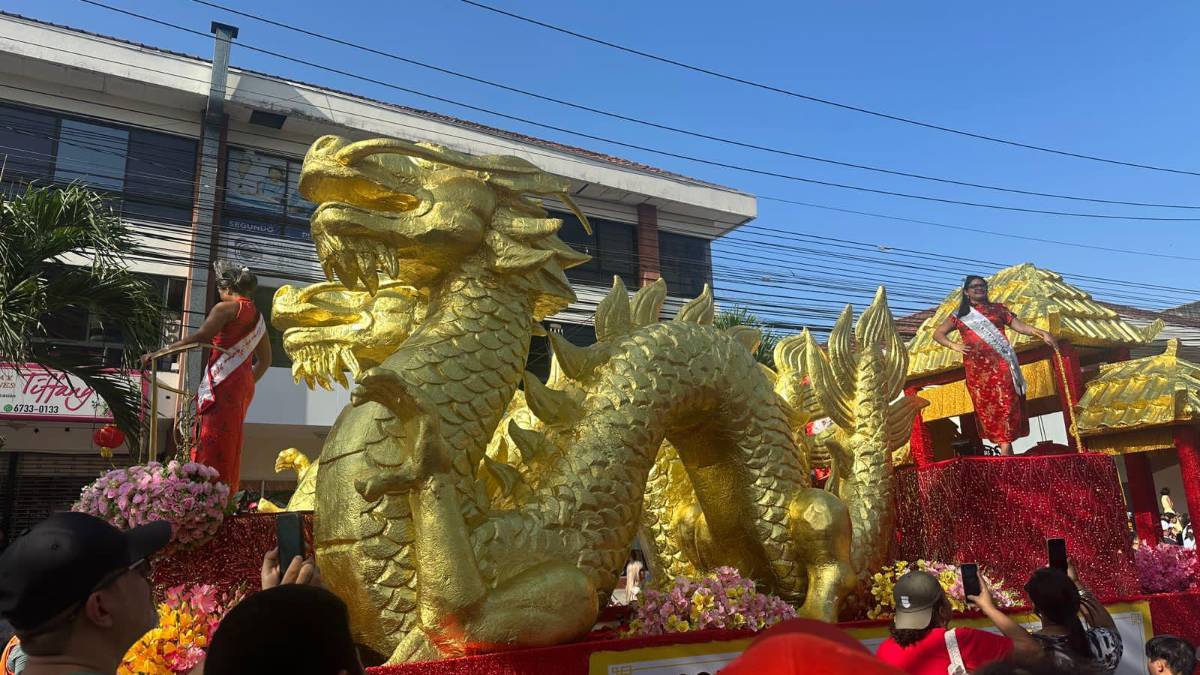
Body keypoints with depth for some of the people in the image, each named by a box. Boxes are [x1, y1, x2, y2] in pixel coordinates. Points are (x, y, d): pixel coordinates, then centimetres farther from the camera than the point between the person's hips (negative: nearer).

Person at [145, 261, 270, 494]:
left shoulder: (226, 308, -2)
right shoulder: (258, 317, 20)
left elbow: (199, 338, -14)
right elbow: (265, 360, 23)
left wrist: (161, 352, -13)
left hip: (224, 383, -8)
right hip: (244, 385, 8)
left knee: (213, 442, -10)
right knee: (229, 444, 9)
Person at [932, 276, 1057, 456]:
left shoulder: (997, 308, 16)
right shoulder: (960, 314, 14)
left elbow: (1019, 325, 9)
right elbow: (937, 334, 13)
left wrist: (1042, 333, -7)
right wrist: (954, 346, -4)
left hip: (1001, 363, -1)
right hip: (977, 367, 1)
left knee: (1005, 402, -11)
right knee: (985, 404, -3)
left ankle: (1005, 445, -14)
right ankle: (1005, 444, 4)